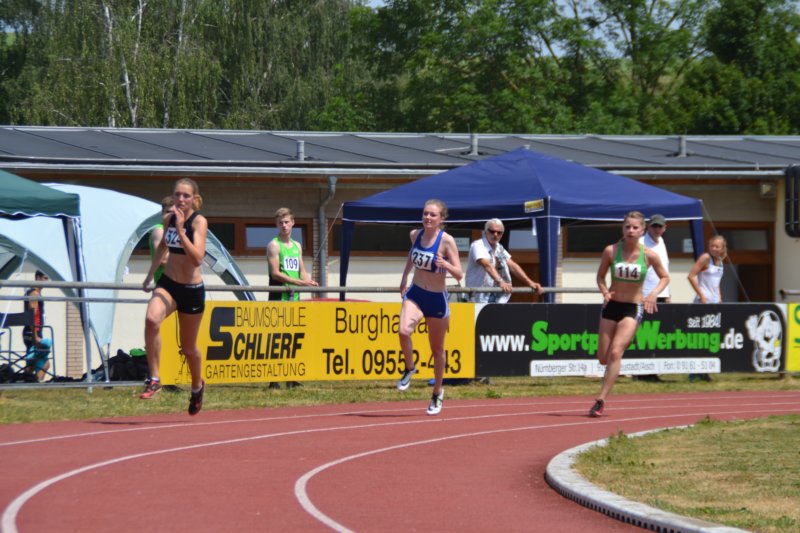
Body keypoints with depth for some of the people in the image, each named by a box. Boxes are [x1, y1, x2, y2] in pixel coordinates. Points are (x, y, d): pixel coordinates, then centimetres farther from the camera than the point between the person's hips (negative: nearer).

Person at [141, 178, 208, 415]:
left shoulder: (199, 222, -14)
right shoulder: (169, 218, 2)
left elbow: (197, 258, -29)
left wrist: (180, 230, -34)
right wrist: (150, 274, 28)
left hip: (192, 289, -3)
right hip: (167, 284, 3)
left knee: (188, 347, 13)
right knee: (151, 319, -30)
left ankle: (197, 386, 43)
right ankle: (154, 378, -22)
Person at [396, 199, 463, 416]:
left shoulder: (447, 241, -15)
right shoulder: (415, 234, -2)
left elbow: (459, 275, -17)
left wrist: (445, 264, -36)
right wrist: (404, 278, 23)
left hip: (437, 299, -2)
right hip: (415, 294, 2)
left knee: (437, 349, 11)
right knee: (403, 331, -27)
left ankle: (438, 393, 30)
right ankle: (409, 368, 1)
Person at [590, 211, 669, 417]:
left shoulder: (649, 256, -9)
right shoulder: (611, 251, -7)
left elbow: (664, 277, 6)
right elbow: (600, 276, 6)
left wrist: (653, 293, -12)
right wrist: (605, 291, -14)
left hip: (633, 309, -2)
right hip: (611, 306, 3)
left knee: (615, 353, -19)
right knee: (603, 358, 6)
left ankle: (601, 401, -16)